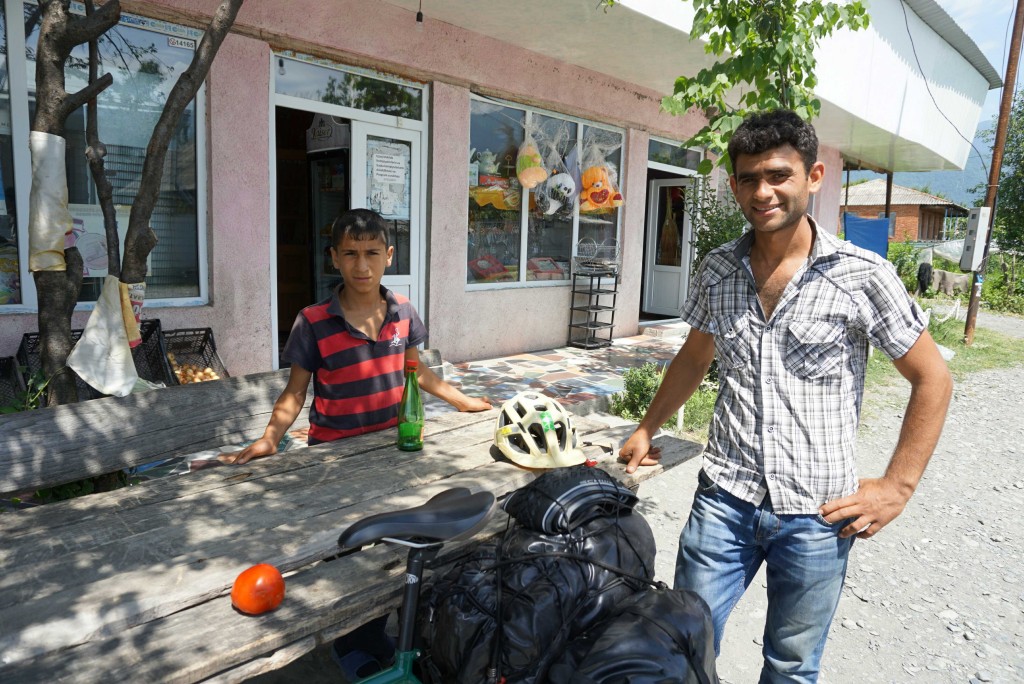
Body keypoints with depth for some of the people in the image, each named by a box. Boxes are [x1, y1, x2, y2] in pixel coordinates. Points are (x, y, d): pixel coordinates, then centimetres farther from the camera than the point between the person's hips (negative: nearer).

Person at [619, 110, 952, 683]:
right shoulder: (719, 270, 2)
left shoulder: (863, 276, -9)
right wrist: (647, 429, 18)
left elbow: (933, 379, -1)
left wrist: (898, 487, -5)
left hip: (817, 513, -2)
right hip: (724, 499, 3)